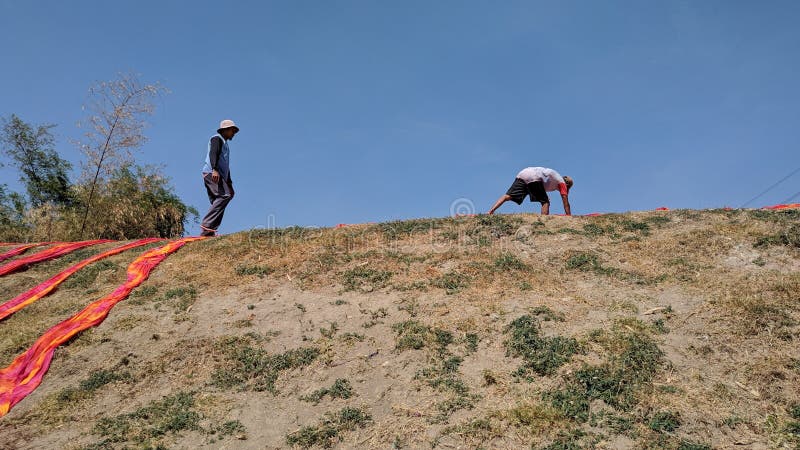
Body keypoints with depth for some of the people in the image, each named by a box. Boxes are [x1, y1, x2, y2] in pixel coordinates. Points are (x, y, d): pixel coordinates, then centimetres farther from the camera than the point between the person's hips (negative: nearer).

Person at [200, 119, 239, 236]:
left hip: (218, 175, 10)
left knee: (217, 203, -1)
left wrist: (229, 184, 30)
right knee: (225, 195, -26)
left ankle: (208, 231, -9)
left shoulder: (225, 144, 34)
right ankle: (207, 225, -32)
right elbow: (213, 153, -14)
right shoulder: (217, 139, 6)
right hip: (211, 173, -10)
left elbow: (226, 167, 35)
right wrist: (214, 169, -30)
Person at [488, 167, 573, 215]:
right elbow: (565, 202, 16)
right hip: (534, 178, -7)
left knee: (508, 196, -6)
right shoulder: (562, 183, 19)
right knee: (545, 202, 1)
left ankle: (491, 211, -22)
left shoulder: (554, 179, 40)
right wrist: (569, 216, 22)